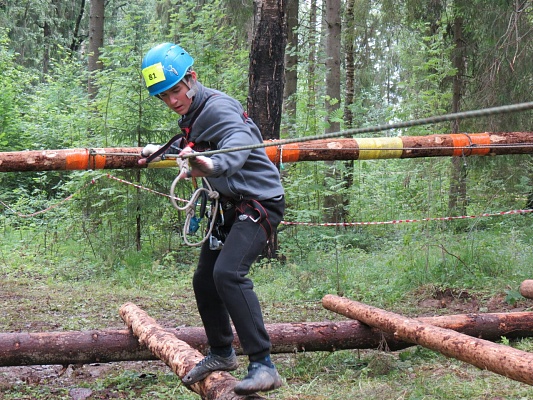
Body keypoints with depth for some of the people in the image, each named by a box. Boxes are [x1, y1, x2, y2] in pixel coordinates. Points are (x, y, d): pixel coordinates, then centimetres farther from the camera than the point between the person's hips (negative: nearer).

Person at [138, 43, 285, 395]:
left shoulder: (219, 107, -21)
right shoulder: (191, 115, 7)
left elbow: (238, 143, -43)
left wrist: (213, 165, -62)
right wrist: (160, 151, 12)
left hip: (259, 203, -10)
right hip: (230, 207, 10)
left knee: (228, 273, -27)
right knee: (204, 280, 15)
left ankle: (264, 366, -25)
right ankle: (222, 353, 35)